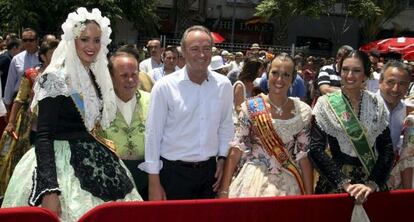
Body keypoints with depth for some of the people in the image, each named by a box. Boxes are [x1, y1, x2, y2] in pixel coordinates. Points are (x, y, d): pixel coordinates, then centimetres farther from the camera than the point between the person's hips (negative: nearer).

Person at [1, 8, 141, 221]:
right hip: (63, 165, -7)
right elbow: (43, 136, -18)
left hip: (93, 164, 7)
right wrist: (49, 189, -26)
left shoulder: (97, 77, 9)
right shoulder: (56, 78, -13)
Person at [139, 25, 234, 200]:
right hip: (174, 171, -3)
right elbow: (153, 135, -8)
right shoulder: (164, 87, -11)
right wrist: (154, 183, -6)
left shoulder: (224, 85, 0)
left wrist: (222, 159, 6)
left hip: (210, 170, 3)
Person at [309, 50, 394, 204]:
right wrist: (345, 184, -18)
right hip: (335, 184, -2)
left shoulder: (376, 104, 1)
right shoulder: (325, 104, -7)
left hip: (372, 181, 2)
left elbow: (386, 148, -2)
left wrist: (372, 184, -14)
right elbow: (316, 148, -13)